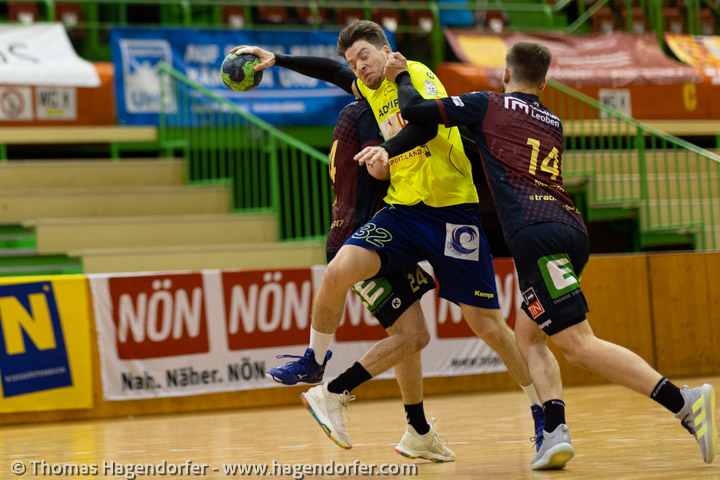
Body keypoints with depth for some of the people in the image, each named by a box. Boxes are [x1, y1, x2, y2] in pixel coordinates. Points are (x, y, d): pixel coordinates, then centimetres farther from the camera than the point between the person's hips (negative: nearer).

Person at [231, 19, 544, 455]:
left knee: (487, 324, -3)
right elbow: (332, 71, 32)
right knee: (338, 272, -17)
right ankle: (315, 362, 6)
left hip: (453, 212, -5)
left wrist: (387, 150, -40)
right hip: (403, 209, 5)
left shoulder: (415, 74, -7)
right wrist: (276, 59, 27)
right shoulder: (370, 89, 14)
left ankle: (542, 411, 13)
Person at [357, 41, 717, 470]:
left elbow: (417, 109, 10)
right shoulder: (553, 124, 28)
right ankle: (556, 432, -2)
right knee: (529, 337, 18)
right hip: (574, 230, 7)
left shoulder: (488, 105, 12)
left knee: (580, 345, -12)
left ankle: (684, 402, -25)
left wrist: (402, 76, 32)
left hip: (535, 233, -7)